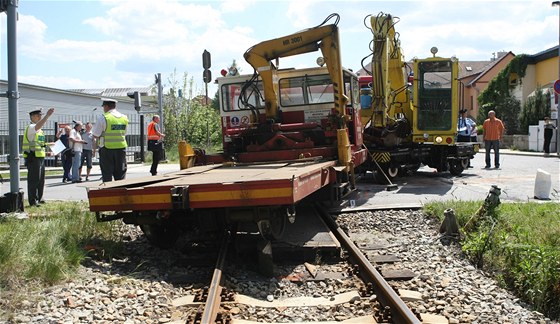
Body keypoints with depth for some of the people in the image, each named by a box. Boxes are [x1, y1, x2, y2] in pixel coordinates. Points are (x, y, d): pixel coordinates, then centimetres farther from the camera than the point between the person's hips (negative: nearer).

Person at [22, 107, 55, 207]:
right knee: (34, 179, -6)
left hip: (40, 157, 9)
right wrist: (47, 115, -43)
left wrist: (47, 153, 18)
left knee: (41, 180, 14)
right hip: (33, 158, -9)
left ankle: (38, 199, 23)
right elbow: (38, 126, -34)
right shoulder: (30, 127, -9)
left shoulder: (39, 130, 20)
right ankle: (33, 201, -2)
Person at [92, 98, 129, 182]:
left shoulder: (103, 118, -9)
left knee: (107, 175, 2)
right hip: (121, 147, 4)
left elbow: (96, 135, -7)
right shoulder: (124, 118, 7)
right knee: (120, 175, 9)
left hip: (107, 148, -4)